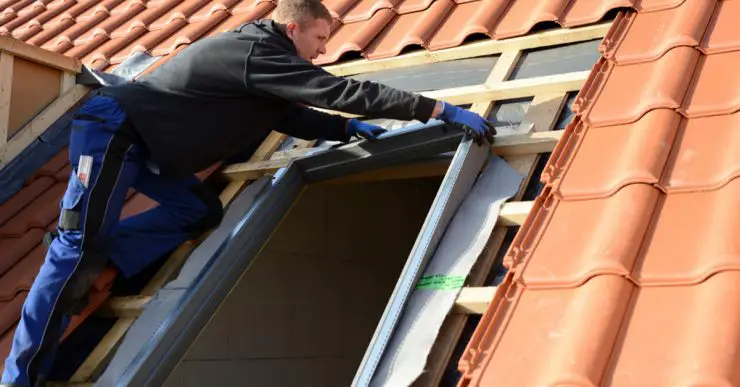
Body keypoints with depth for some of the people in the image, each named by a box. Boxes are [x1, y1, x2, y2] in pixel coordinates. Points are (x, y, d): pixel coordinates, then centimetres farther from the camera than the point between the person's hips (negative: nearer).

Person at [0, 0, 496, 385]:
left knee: (201, 210, 8)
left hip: (139, 140, 10)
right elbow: (344, 91, -26)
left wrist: (349, 127, 6)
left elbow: (291, 117, 21)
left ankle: (86, 272, 4)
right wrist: (442, 111, -24)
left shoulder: (258, 51, 11)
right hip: (112, 129, -10)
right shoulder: (260, 51, -20)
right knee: (80, 245, -12)